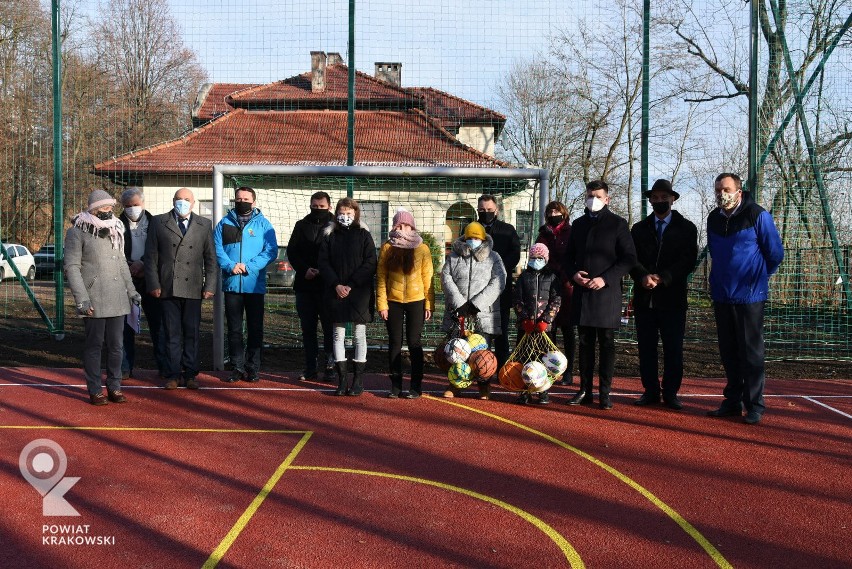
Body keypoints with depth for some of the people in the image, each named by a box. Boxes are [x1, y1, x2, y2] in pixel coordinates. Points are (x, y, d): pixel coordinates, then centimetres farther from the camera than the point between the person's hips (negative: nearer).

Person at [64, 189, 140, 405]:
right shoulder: (77, 232, -4)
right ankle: (95, 391, 9)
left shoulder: (115, 230, 15)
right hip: (94, 300, -5)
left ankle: (114, 387, 16)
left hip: (117, 299, 5)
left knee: (115, 345, 7)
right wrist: (81, 299, -15)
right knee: (94, 345, 1)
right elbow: (71, 267, -8)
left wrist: (131, 290, 17)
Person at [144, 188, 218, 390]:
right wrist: (153, 284, -2)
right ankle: (173, 375, 10)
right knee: (172, 333, 2)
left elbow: (211, 258, 9)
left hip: (193, 289, 1)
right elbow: (151, 256, 6)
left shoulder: (204, 225, 11)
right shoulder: (159, 223, 8)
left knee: (192, 333, 4)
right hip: (168, 288, -1)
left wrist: (210, 286, 1)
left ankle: (190, 374, 13)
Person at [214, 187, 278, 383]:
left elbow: (271, 251, -5)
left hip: (255, 285, -1)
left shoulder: (263, 224, 4)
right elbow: (217, 248, 2)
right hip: (231, 284, 2)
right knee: (234, 328, 6)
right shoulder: (225, 223, 9)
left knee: (255, 328, 4)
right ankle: (237, 367, 13)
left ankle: (253, 368, 12)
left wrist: (248, 267, -15)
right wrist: (230, 266, -16)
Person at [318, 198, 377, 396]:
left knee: (360, 336, 2)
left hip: (360, 292, -2)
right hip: (336, 292, 2)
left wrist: (351, 284, -13)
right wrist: (336, 285, -10)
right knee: (338, 335, 4)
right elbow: (324, 262, 3)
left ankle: (358, 380, 8)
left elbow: (370, 264, -6)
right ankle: (341, 380, 9)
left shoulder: (364, 235, 1)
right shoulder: (330, 236, 7)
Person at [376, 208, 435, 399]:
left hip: (416, 301, -1)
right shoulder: (387, 248, 2)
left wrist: (429, 304, -4)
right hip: (393, 302, 1)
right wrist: (382, 304, -8)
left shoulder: (422, 248, 1)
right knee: (394, 343, 6)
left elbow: (427, 278, 1)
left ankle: (416, 386, 8)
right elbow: (381, 278, -1)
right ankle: (396, 385, 13)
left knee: (414, 342, 2)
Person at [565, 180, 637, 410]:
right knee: (585, 343, 8)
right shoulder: (578, 224, 15)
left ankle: (605, 393, 5)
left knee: (606, 343, 0)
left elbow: (629, 257, -4)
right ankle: (585, 390, 15)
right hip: (582, 291, 4)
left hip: (607, 292, -4)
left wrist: (605, 279, -14)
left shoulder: (617, 223, 1)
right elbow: (569, 255, 19)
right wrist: (573, 274, -2)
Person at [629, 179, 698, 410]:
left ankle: (671, 393, 8)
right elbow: (632, 259, 4)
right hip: (644, 297, 2)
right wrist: (643, 276, -17)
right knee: (646, 348, 5)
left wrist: (663, 278, -16)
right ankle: (651, 391, 14)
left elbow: (689, 261, -4)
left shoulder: (686, 228, 6)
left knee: (673, 349, 0)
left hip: (672, 298, -2)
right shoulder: (639, 228, 14)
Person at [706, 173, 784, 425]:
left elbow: (775, 253, -2)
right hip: (721, 295, 6)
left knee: (751, 352, -1)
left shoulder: (757, 216, -9)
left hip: (750, 295, -5)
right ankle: (732, 402, 19)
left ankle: (755, 406, 6)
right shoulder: (714, 219, 8)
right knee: (728, 352, 10)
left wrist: (758, 276, 9)